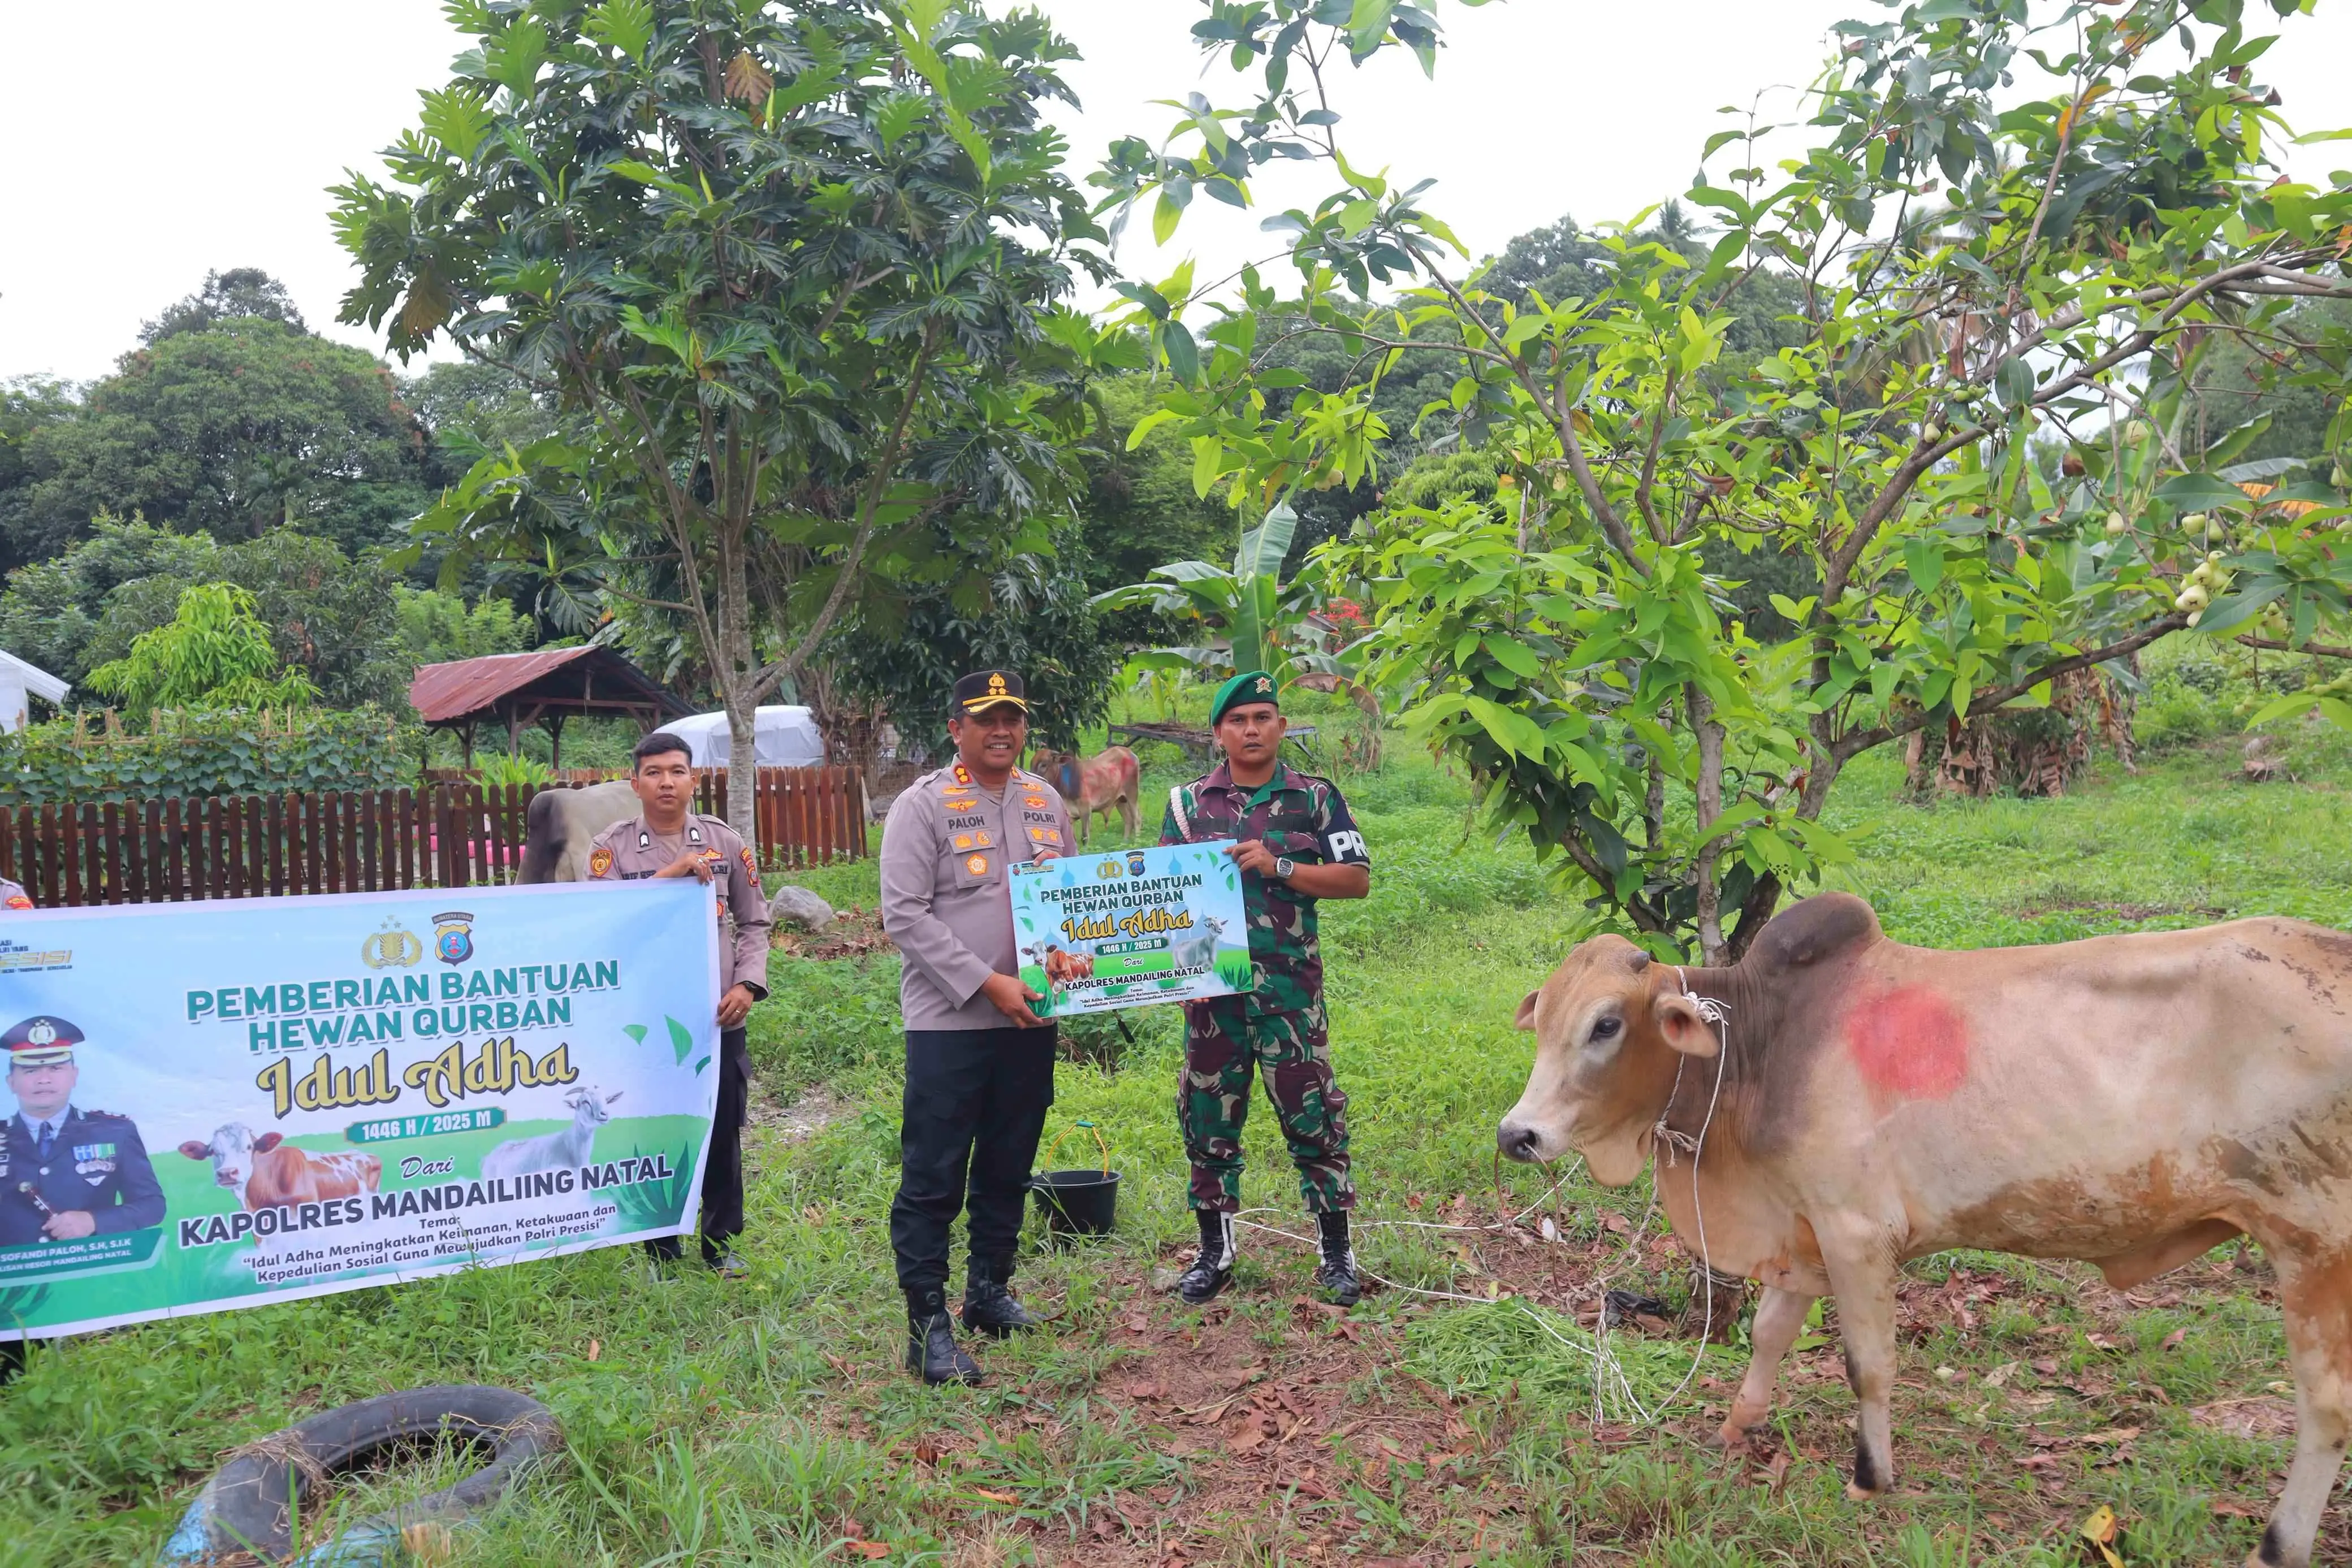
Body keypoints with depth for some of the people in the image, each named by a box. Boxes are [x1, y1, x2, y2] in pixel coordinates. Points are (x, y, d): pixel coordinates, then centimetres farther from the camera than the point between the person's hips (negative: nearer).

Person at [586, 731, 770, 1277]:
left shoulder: (725, 842, 4)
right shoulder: (611, 848, -1)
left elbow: (753, 922, 9)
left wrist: (748, 984, -5)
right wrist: (667, 877, -20)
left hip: (719, 1018, 1)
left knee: (722, 1135, 10)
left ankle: (721, 1244, 27)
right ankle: (661, 1252, 24)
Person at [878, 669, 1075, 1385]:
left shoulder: (1047, 803, 11)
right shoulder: (922, 806, -7)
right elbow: (906, 917, -13)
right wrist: (988, 984, -18)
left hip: (1030, 1020, 6)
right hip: (948, 1022, -6)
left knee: (1008, 1168, 16)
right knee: (934, 1177, -2)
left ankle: (989, 1292, 32)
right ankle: (927, 1325, 7)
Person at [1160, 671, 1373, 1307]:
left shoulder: (1315, 797, 4)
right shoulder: (1189, 802, 8)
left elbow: (1357, 878, 0)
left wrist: (1278, 866, -12)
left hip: (1291, 985, -2)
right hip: (1213, 985, 2)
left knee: (1313, 1114, 0)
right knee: (1209, 1118, 8)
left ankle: (1337, 1255, 14)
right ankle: (1214, 1253, 23)